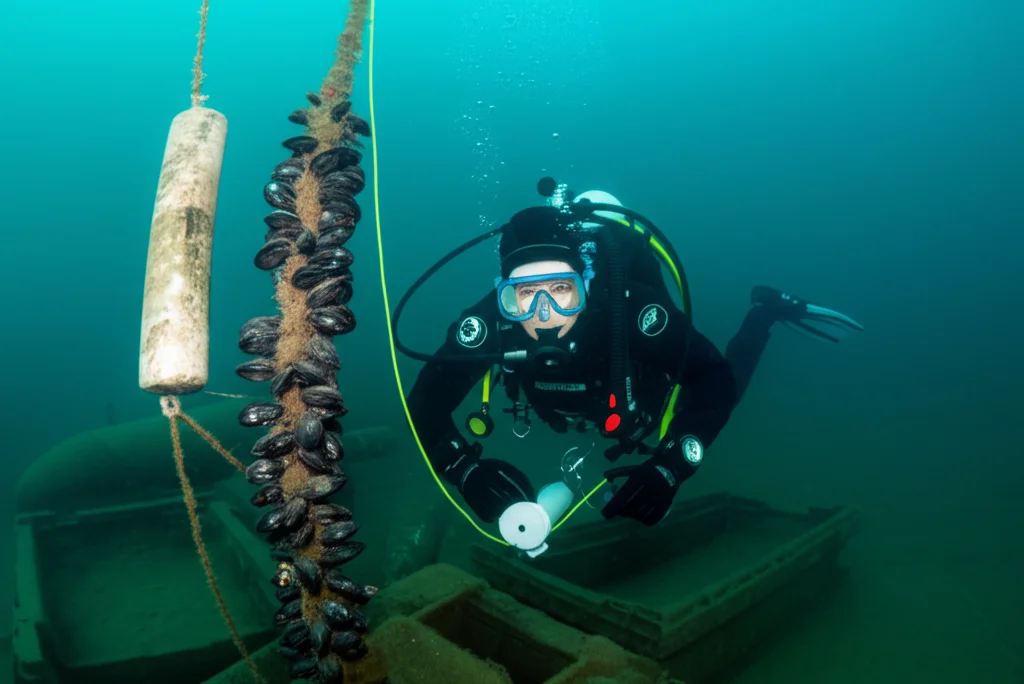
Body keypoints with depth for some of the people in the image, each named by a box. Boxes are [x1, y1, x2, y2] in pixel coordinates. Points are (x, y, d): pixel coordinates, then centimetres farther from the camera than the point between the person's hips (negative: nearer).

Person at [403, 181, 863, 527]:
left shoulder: (630, 307, -44)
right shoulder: (492, 320, -39)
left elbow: (716, 379, -38)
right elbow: (424, 404, -35)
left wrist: (671, 466, -52)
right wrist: (464, 466, -54)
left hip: (652, 401, -3)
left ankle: (766, 309, 41)